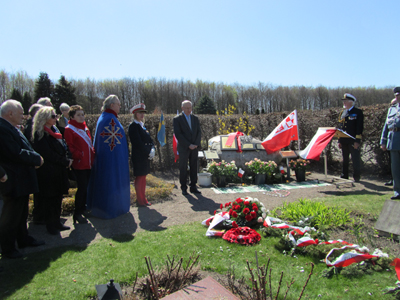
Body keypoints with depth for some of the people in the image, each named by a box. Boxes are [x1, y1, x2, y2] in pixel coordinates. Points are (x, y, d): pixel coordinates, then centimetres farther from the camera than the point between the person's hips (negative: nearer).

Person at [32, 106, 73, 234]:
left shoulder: (54, 130, 14)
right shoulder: (40, 134, -12)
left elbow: (64, 147, 13)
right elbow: (48, 154, -17)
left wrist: (67, 159, -4)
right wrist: (65, 162, -13)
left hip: (59, 171, 8)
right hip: (48, 172, -8)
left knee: (58, 197, 13)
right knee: (50, 199, 2)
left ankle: (56, 222, 25)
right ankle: (51, 225, 15)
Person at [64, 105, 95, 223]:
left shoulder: (85, 127, 16)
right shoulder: (69, 129, -8)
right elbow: (70, 147, -13)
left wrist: (92, 153, 10)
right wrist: (79, 156, -16)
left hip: (89, 163, 7)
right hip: (79, 165, -7)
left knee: (86, 187, 13)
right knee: (82, 188, -5)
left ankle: (82, 208, 28)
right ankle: (77, 214, 7)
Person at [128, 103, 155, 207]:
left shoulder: (142, 125, 16)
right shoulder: (133, 126, -10)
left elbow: (149, 140, 13)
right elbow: (138, 143, -18)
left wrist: (152, 149, -5)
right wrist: (148, 152, -16)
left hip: (146, 156, 8)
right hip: (138, 157, -8)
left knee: (143, 177, 13)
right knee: (140, 178, -1)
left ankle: (143, 199, 23)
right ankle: (140, 201, 9)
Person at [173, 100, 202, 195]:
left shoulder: (195, 118, 12)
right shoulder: (177, 119, -3)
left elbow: (199, 132, 9)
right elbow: (178, 134, -10)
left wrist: (196, 144, -7)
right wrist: (188, 145, -15)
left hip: (194, 148, 4)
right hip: (183, 148, -4)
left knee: (194, 168, 6)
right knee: (183, 169, 2)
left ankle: (193, 187, 15)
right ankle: (184, 188, 11)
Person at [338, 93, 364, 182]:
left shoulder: (358, 112, -2)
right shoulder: (343, 113, 16)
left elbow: (360, 127, -9)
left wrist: (357, 141, -15)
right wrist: (339, 140, 12)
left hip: (353, 141, -6)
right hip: (344, 141, 6)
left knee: (355, 159, -2)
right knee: (344, 159, 11)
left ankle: (356, 177, 8)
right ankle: (344, 176, 19)